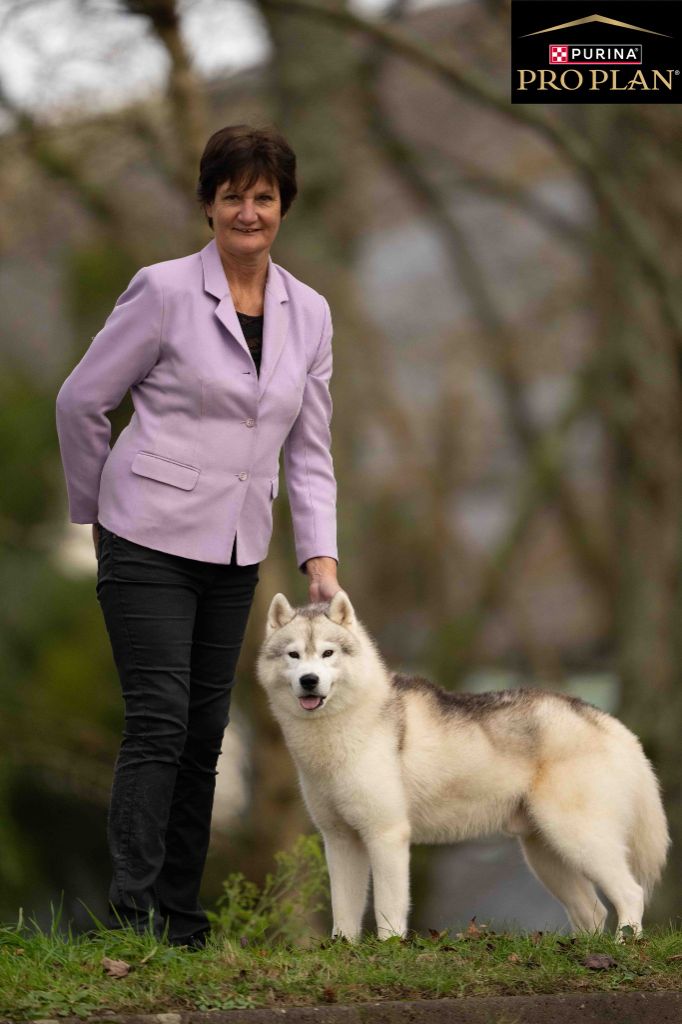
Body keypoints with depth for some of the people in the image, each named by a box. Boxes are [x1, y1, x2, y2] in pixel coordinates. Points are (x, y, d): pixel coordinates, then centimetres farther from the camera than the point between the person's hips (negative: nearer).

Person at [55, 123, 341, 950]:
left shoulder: (308, 313, 6)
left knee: (206, 731, 9)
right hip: (152, 541, -5)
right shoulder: (165, 291, -10)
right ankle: (130, 914, -12)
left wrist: (321, 558, -2)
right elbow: (81, 399, -3)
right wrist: (95, 510, 5)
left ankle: (181, 920, 16)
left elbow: (309, 448, 8)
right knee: (160, 721, -12)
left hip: (235, 554, 6)